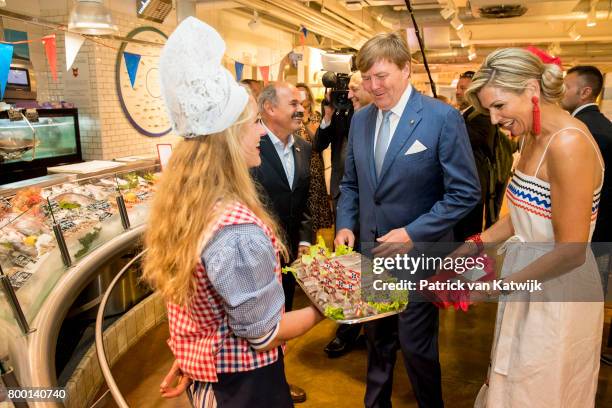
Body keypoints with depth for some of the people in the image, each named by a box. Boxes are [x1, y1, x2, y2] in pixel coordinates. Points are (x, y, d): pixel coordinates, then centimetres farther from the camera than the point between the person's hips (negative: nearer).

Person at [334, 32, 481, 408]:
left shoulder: (443, 118, -14)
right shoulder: (360, 119, 4)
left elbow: (466, 193, -14)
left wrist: (412, 233, -20)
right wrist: (345, 225, -4)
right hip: (372, 251, 5)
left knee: (416, 346, 9)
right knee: (377, 338, 21)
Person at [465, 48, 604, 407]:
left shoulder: (569, 143, -24)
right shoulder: (532, 138, 5)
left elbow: (571, 253, -23)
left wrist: (505, 282, -13)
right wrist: (475, 244, 2)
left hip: (558, 294, -8)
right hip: (528, 282, 8)